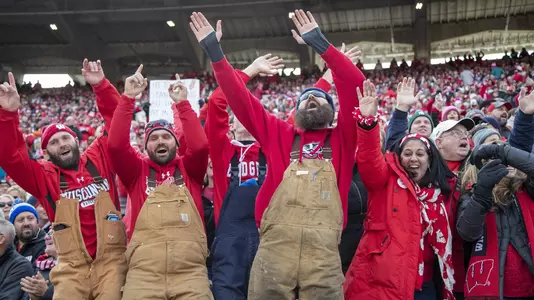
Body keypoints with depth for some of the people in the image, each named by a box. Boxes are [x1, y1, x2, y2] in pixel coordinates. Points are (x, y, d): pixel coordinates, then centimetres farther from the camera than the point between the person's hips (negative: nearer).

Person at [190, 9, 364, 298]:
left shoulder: (342, 139, 17)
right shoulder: (280, 135, 20)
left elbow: (355, 87, 7)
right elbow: (240, 98, 16)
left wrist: (320, 43, 4)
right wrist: (214, 51, 12)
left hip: (323, 248, 0)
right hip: (275, 244, 1)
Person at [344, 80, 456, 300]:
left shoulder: (441, 191, 11)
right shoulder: (388, 178, 0)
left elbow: (444, 236, 15)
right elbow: (369, 160, -18)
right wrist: (367, 120, -32)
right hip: (379, 280, -3)